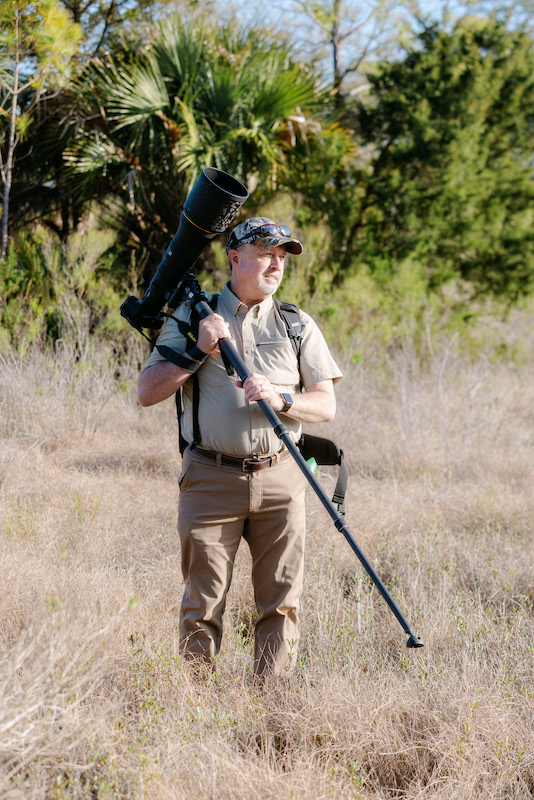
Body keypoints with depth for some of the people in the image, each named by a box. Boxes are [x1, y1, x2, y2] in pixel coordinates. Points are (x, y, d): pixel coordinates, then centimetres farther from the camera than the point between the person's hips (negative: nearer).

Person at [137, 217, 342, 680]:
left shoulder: (299, 325, 12)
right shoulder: (191, 317, 8)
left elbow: (326, 406, 7)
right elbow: (147, 393, 2)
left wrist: (281, 400, -13)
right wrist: (200, 352, -8)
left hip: (280, 480, 2)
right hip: (211, 480, -2)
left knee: (281, 601, 0)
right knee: (203, 601, -1)